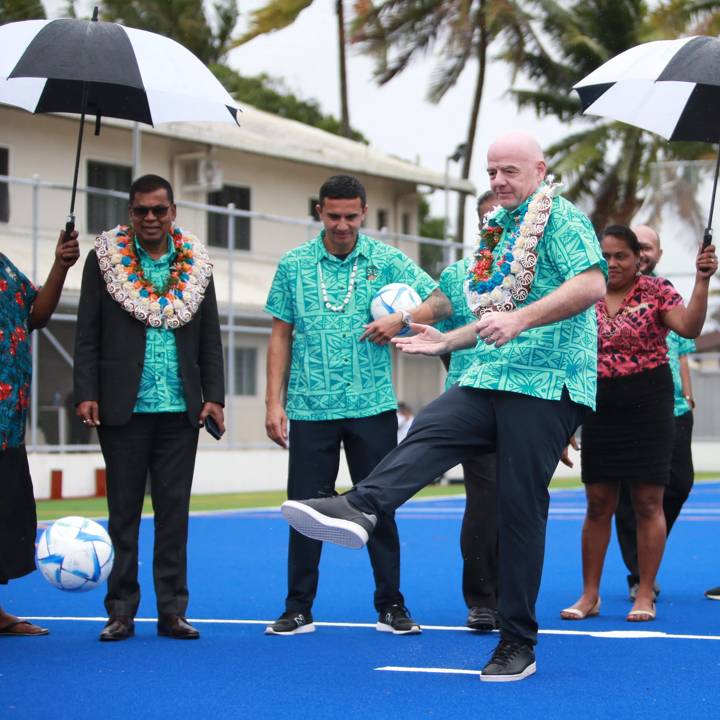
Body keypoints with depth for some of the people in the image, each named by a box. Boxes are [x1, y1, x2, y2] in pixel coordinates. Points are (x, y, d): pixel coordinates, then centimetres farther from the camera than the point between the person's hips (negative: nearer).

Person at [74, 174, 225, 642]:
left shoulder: (195, 263, 9)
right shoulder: (105, 257, 3)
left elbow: (210, 337, 11)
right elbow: (88, 334, 1)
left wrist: (214, 396, 3)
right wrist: (86, 394, -7)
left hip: (180, 409, 2)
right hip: (124, 408, -2)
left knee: (174, 510, 4)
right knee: (124, 511, 3)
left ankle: (172, 611, 9)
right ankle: (121, 612, 9)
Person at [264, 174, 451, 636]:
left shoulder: (387, 261, 3)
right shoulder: (294, 265, 5)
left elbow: (441, 303, 2)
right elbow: (281, 336, 7)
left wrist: (402, 318, -18)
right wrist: (274, 402, 1)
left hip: (372, 406, 0)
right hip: (310, 407, 0)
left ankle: (391, 606, 14)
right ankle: (298, 609, 12)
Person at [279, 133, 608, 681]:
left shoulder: (561, 219, -2)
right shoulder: (498, 229, 25)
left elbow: (593, 283, -19)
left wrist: (519, 318, -26)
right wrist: (446, 342, 27)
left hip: (545, 384, -7)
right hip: (489, 379, 8)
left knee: (521, 507, -7)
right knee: (430, 431, -21)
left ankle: (518, 643, 0)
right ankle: (359, 510, -47)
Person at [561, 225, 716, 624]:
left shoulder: (656, 290, -3)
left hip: (648, 406, -3)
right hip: (600, 408, 3)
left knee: (648, 502, 0)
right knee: (597, 504, 5)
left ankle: (644, 595, 9)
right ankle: (589, 595, 14)